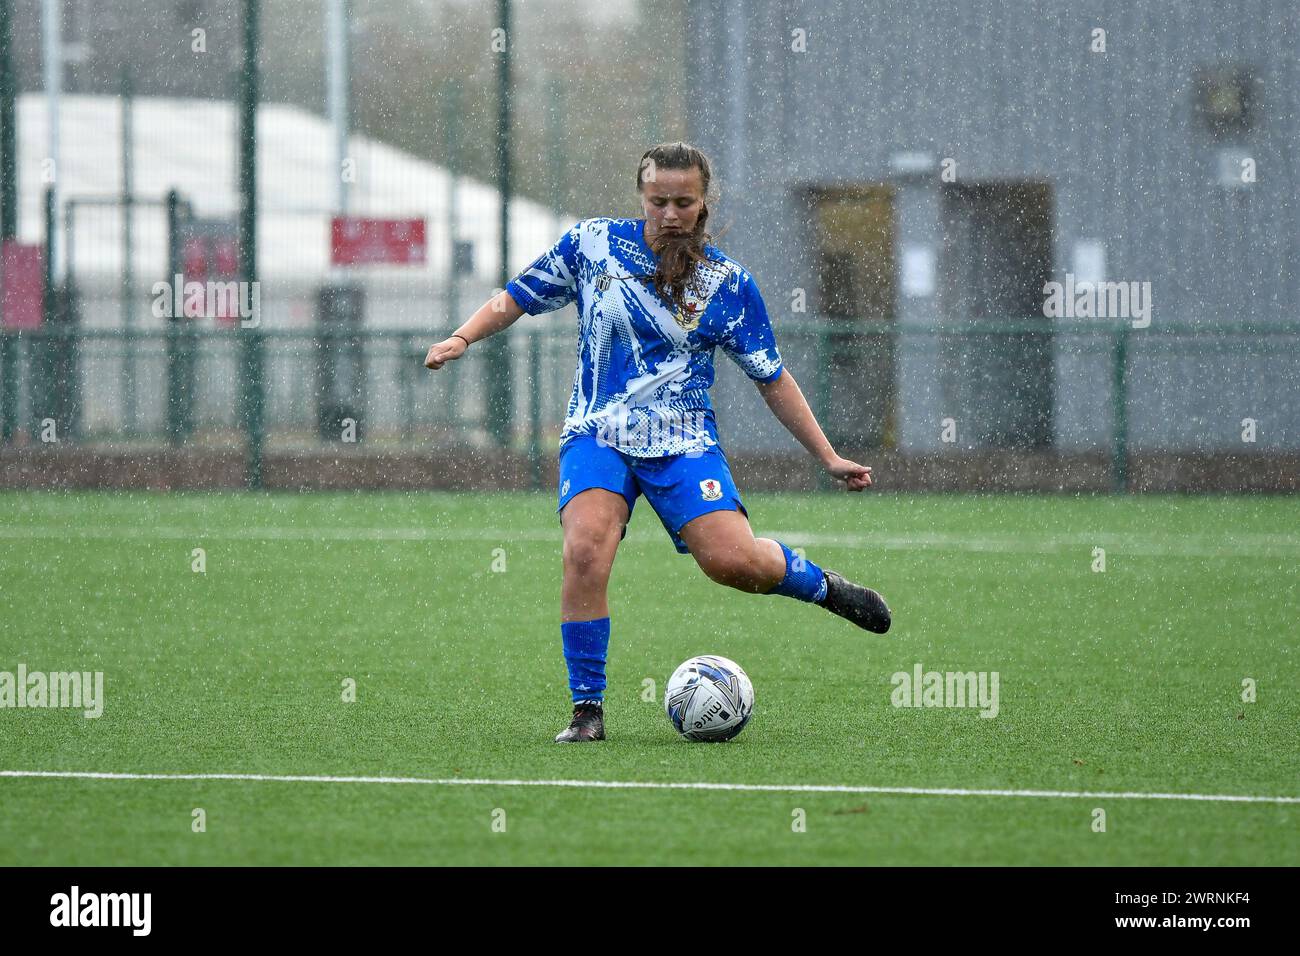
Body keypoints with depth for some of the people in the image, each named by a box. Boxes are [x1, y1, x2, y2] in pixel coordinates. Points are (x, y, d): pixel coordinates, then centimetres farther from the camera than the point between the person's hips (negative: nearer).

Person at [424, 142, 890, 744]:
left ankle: (820, 585, 13)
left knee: (732, 560, -20)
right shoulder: (592, 244, 2)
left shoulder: (727, 284, 1)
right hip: (596, 434, 0)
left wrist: (828, 458, 7)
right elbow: (515, 299, 13)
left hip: (683, 441, 0)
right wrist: (463, 337, -6)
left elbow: (772, 379, 9)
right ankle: (587, 711, -15)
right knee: (585, 552, -26)